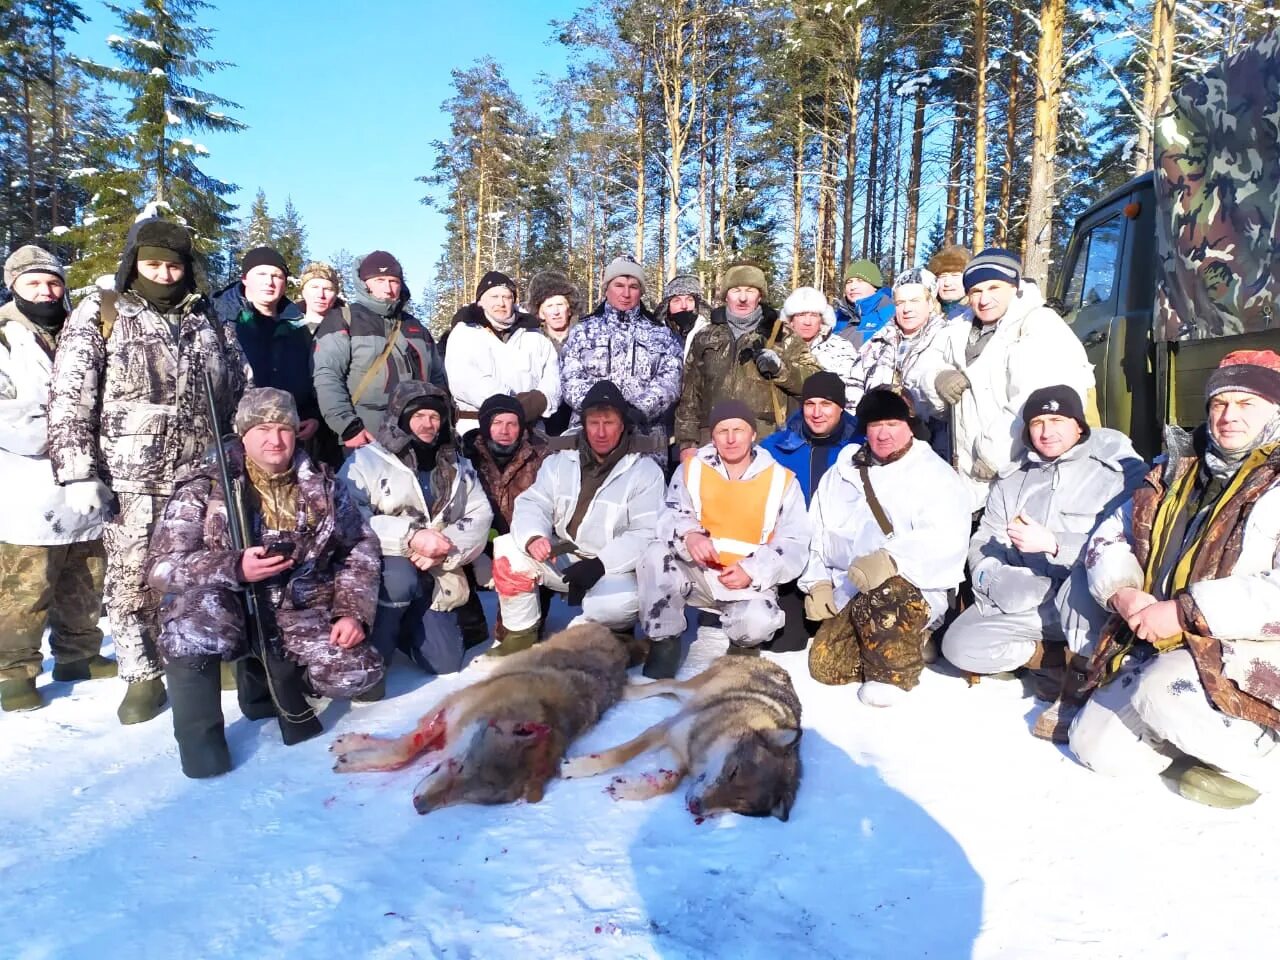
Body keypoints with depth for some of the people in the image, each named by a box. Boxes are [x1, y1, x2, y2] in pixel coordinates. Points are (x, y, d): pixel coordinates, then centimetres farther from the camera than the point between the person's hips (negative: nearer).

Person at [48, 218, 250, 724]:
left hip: (203, 477, 2)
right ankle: (143, 676, 17)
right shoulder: (99, 313, 2)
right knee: (131, 582, 4)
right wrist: (78, 473, -11)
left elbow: (242, 393, 18)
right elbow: (69, 399, -4)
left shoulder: (210, 321, 13)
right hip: (131, 480, -2)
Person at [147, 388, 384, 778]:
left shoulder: (322, 485, 3)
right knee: (197, 610, -37)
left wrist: (354, 612, -6)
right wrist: (235, 568, -30)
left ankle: (270, 673, 13)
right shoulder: (204, 486, -6)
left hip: (299, 613, 3)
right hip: (228, 610, -3)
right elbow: (161, 568, -13)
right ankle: (199, 730, -12)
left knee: (356, 674, -19)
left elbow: (360, 548, 9)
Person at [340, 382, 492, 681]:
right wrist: (411, 536, -28)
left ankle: (403, 625, 28)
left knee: (445, 664, -3)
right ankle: (370, 654, -12)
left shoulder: (458, 467, 9)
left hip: (433, 577, 4)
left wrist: (445, 551, -20)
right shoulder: (366, 460, -7)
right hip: (377, 567, -4)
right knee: (400, 577, -38)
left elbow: (480, 517, -1)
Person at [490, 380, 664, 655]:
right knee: (507, 549, -19)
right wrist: (533, 538, -24)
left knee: (622, 603, -35)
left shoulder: (645, 471, -5)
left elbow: (646, 534, -12)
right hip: (560, 559, 4)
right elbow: (532, 505, 0)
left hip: (613, 570, -3)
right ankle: (519, 636, -1)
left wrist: (600, 564, -24)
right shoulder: (559, 462, 9)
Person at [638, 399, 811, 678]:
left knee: (758, 622, -34)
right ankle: (664, 642, -12)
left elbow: (794, 544, -3)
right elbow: (671, 515, -4)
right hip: (698, 574, 2)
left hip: (750, 583, -1)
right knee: (656, 553, -27)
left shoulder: (781, 480, 1)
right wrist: (689, 535, -29)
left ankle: (739, 640, 6)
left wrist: (752, 571, -20)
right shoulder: (692, 469, 5)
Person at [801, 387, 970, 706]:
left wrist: (890, 560, -33)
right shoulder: (842, 473, 16)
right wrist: (818, 582, 4)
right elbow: (818, 532, 19)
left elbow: (945, 540, -17)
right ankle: (907, 642, 12)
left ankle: (893, 672, -13)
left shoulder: (934, 474, -2)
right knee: (824, 664, -11)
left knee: (881, 596, -38)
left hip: (915, 593, -6)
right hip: (849, 594, 6)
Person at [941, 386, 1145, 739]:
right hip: (1023, 602, 5)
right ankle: (1064, 661, 0)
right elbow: (983, 544, 9)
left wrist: (1053, 544, -25)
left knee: (1085, 576, -39)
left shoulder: (1118, 470, -3)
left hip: (1088, 602, -5)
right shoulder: (1012, 479, 14)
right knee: (959, 644, -14)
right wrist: (996, 579, -12)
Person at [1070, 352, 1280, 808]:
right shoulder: (1178, 469, 12)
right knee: (1095, 747, 0)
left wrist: (1186, 612, -23)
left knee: (1163, 691, -34)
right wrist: (1123, 593, -5)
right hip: (1164, 649, 7)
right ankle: (1209, 735, 20)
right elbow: (1110, 537, 15)